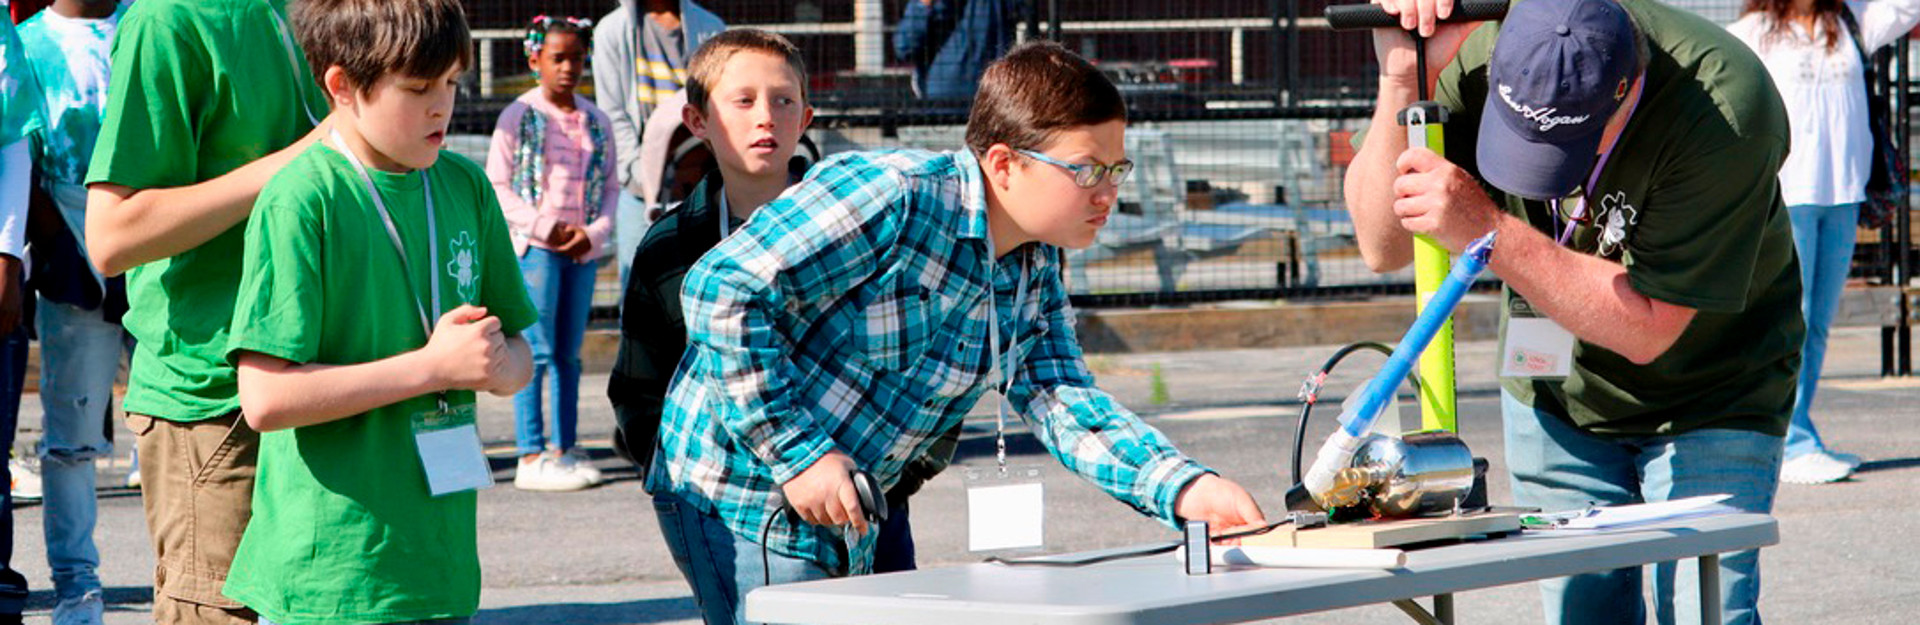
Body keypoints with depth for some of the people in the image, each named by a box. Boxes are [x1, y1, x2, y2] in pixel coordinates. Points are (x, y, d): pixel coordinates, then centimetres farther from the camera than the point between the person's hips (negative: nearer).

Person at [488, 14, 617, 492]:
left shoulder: (596, 122, 10)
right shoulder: (519, 117, -3)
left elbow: (611, 185, 13)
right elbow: (497, 185, -6)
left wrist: (595, 232, -4)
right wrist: (545, 226, -13)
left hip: (583, 250, 5)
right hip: (535, 248, -5)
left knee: (568, 354, 10)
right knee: (537, 351, -6)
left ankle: (564, 450, 17)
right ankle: (531, 457, -5)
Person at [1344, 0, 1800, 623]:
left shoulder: (1726, 109, -31)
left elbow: (1646, 329, -29)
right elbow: (1382, 248, -17)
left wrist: (1488, 232, -36)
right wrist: (1402, 81, -31)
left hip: (1706, 402, -3)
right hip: (1554, 396, 4)